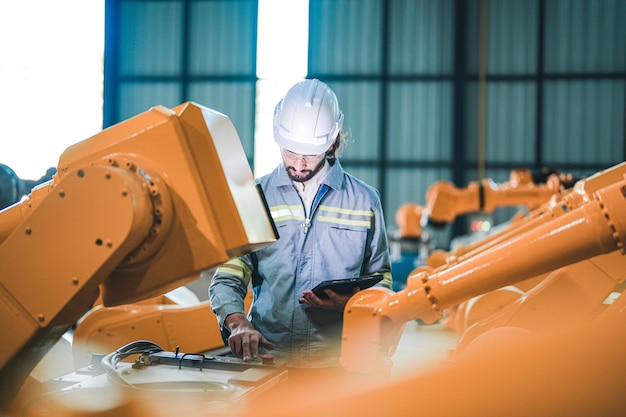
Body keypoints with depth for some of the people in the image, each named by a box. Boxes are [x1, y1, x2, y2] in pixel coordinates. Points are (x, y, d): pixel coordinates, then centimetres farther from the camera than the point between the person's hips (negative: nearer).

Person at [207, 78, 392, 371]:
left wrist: (350, 302, -6)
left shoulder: (364, 201, 11)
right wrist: (238, 323, -13)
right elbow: (227, 278, 7)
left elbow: (381, 281, 16)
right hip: (267, 356, 0)